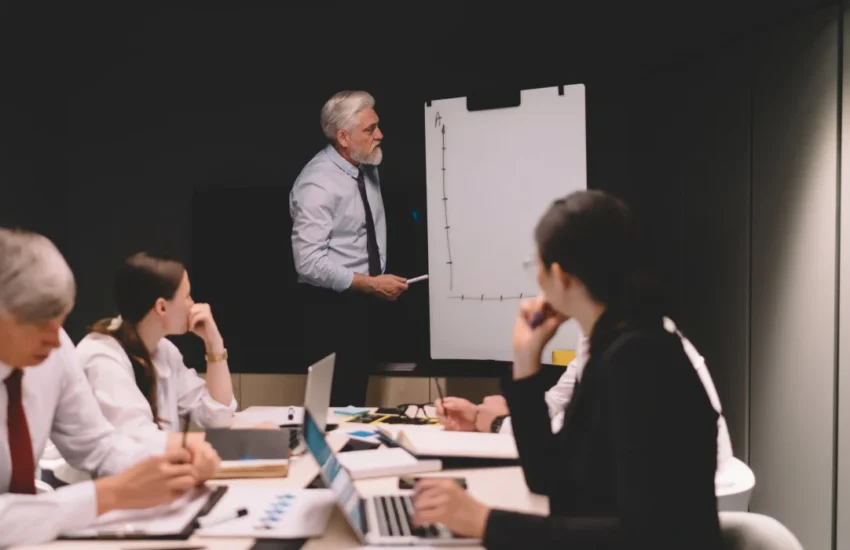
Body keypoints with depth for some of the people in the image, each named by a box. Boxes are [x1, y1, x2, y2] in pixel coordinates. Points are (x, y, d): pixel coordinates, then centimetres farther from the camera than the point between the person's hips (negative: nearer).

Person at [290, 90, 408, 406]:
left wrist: (379, 280, 10)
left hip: (364, 303, 8)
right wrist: (371, 284, -22)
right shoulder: (318, 184, -20)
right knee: (335, 403, -1)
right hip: (332, 307, -8)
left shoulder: (367, 168, 4)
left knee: (356, 399, 16)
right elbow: (309, 262, -25)